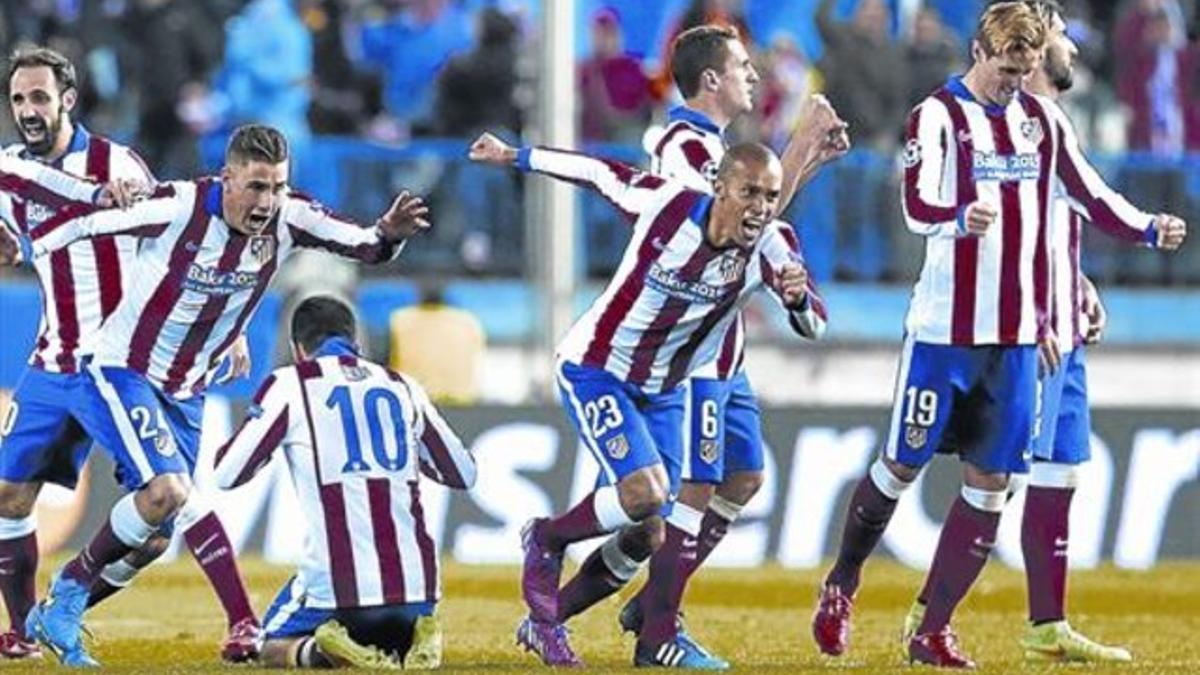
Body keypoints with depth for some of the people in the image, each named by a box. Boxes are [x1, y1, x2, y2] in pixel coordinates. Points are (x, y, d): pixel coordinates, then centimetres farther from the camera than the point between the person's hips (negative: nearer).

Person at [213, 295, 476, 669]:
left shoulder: (290, 384, 3)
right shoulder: (402, 386, 14)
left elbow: (227, 475, 3)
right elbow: (464, 473, 21)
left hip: (339, 585, -3)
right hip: (415, 580, 3)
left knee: (272, 649, 22)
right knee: (396, 637, 32)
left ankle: (316, 650, -13)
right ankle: (416, 639, -4)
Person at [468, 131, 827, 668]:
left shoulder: (770, 249, -16)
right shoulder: (666, 205, -24)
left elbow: (813, 326, -17)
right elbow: (601, 174, -8)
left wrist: (798, 298, -41)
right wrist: (513, 157, 3)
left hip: (661, 391, 5)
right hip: (594, 369, -5)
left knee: (648, 535, 6)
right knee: (645, 493, -24)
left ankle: (545, 621, 27)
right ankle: (546, 540, 5)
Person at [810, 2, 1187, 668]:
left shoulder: (1041, 119, 9)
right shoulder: (938, 117, -9)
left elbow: (1090, 194, 16)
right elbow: (916, 205, -23)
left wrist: (1149, 230, -1)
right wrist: (963, 219, -44)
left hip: (1016, 337, 5)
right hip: (944, 331, -5)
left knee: (988, 485, 2)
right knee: (901, 467, 3)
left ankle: (932, 630, 8)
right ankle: (840, 587, 26)